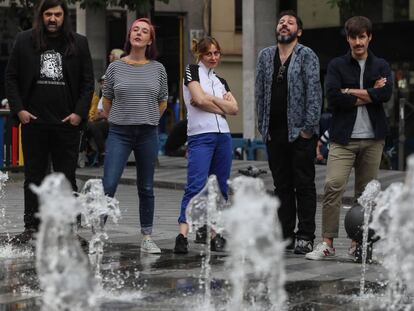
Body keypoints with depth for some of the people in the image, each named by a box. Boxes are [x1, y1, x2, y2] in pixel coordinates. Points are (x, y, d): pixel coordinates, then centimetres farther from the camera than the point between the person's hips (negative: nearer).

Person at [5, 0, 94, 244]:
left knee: (67, 178, 4)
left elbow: (88, 82, 5)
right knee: (34, 176, 5)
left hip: (67, 123, 0)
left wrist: (80, 113, -6)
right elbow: (11, 77, 8)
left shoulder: (79, 43, 6)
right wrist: (18, 109, -4)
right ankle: (32, 227, 9)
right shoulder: (25, 41, 6)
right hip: (34, 122, 1)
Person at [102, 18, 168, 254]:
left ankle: (147, 238, 15)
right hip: (119, 134, -1)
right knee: (108, 186, -10)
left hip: (148, 134, 1)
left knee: (146, 188, 8)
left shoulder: (158, 68, 4)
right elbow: (107, 100, 12)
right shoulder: (116, 67, 1)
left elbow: (163, 103, 15)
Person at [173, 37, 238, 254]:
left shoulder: (221, 81, 21)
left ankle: (216, 235, 9)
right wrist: (222, 104, 1)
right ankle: (182, 236, -23)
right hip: (200, 136, -6)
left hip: (223, 136, 6)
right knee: (195, 187, -17)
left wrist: (210, 98, -4)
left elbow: (234, 108, 5)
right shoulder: (192, 71, 5)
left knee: (220, 188, 5)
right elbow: (200, 100, -11)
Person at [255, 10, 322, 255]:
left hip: (300, 131, -5)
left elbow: (314, 93, -8)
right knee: (282, 186, 9)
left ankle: (306, 237, 4)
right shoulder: (266, 56, 12)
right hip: (274, 132, 5)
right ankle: (285, 235, 15)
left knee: (304, 185, -1)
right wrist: (262, 125, 7)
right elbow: (260, 93, 14)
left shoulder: (307, 56, -2)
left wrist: (309, 127, -13)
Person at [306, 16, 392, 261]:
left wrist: (351, 92, -9)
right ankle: (327, 242, -10)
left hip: (373, 138, 2)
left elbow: (386, 93, -9)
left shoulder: (381, 66, 10)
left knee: (365, 191, 5)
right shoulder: (337, 65, 6)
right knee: (333, 185, -15)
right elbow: (333, 97, -10)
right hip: (343, 138, -2)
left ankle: (359, 242, 13)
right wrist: (369, 95, -7)